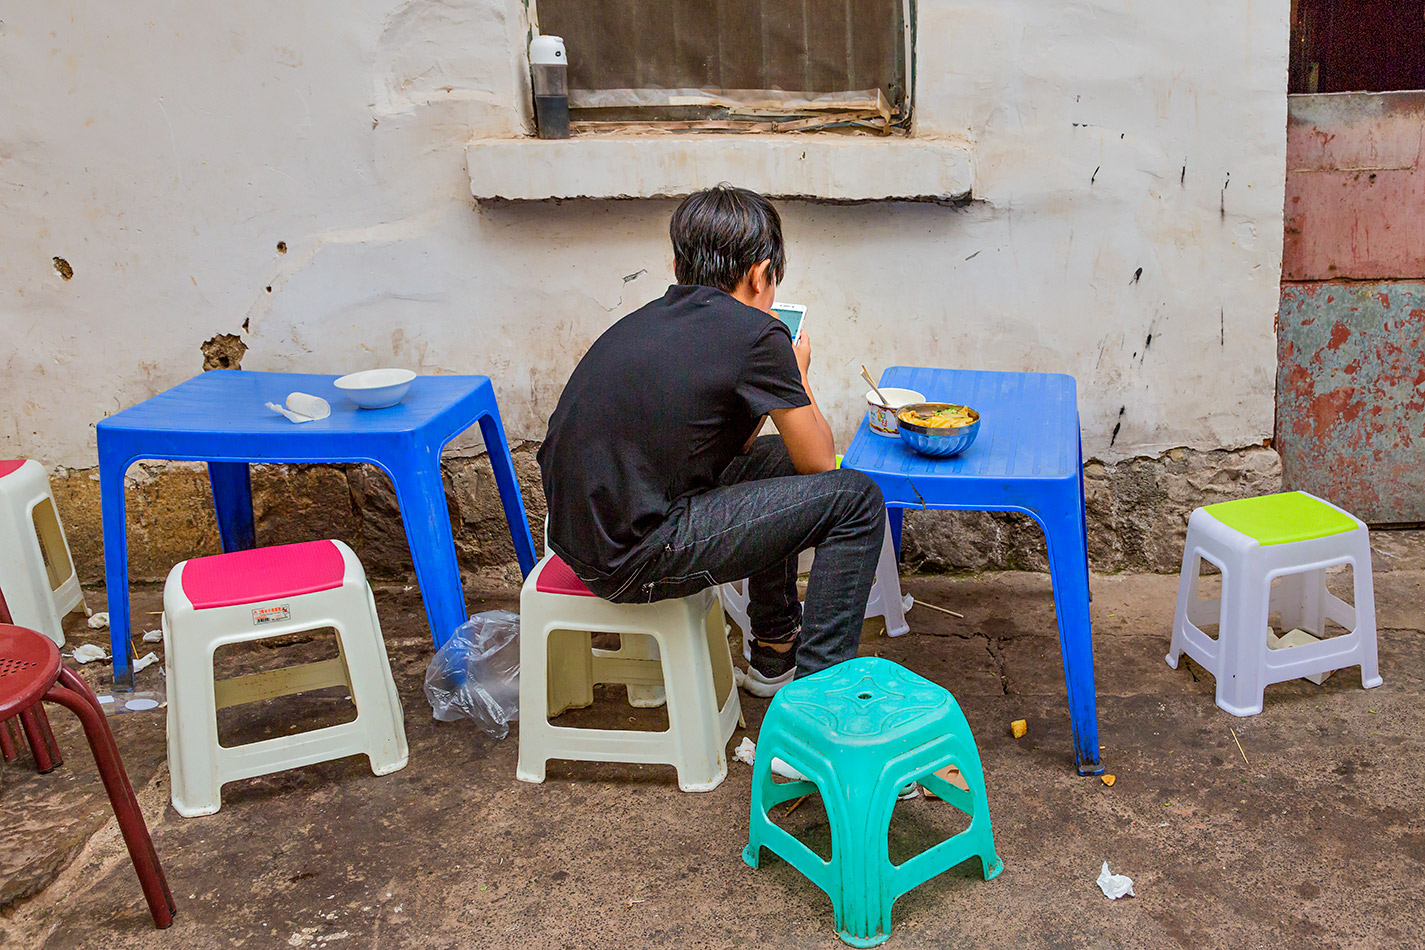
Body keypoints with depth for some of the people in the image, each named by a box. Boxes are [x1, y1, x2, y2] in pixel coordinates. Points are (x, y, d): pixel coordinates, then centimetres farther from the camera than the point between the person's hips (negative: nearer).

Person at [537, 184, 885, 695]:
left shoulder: (648, 320, 15)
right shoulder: (756, 333, -10)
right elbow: (819, 461, 3)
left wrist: (777, 373, 22)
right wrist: (797, 375, 18)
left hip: (582, 532, 9)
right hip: (631, 560, -9)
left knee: (775, 461, 27)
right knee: (856, 499, -3)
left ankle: (775, 654, 37)